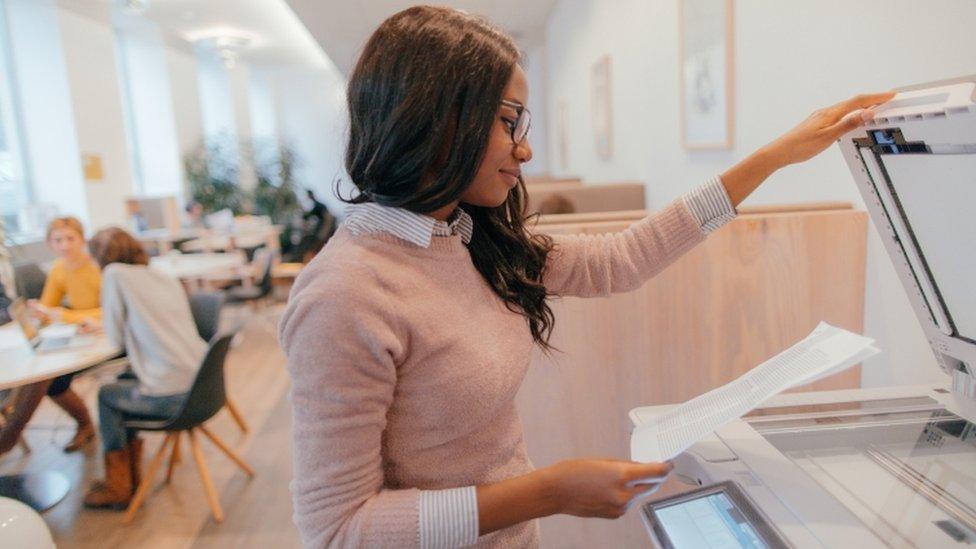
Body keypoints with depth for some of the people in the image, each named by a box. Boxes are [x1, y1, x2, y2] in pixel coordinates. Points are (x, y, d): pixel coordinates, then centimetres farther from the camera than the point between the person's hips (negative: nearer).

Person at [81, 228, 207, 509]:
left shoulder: (115, 274, -2)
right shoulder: (169, 281, 15)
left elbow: (117, 338, -1)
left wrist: (111, 327, 21)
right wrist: (102, 327, 36)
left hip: (173, 396, -6)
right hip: (203, 384, 7)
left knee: (107, 396, 22)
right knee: (127, 384, 28)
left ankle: (119, 487, 33)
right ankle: (130, 476, 36)